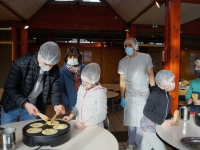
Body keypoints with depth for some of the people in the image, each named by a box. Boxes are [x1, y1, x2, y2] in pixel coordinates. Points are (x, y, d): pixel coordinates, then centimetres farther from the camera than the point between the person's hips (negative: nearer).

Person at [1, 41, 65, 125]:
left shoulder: (54, 70, -16)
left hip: (33, 106, 2)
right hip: (12, 105, -2)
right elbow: (10, 89, -22)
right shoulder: (21, 63, -27)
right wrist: (25, 104, -36)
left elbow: (55, 91, -10)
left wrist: (57, 105, -31)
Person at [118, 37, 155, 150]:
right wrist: (122, 98, 0)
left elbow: (151, 75, 0)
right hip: (130, 94, 2)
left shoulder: (146, 57, -6)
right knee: (131, 120, 9)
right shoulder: (123, 61, -1)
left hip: (143, 94, -2)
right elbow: (122, 81, 2)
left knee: (141, 120, -1)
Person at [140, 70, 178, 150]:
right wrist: (162, 122, -28)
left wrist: (171, 118, -5)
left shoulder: (166, 94, 4)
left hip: (156, 126, 8)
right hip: (149, 127, -8)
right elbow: (147, 111, -29)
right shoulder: (155, 94, -25)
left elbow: (166, 110, 15)